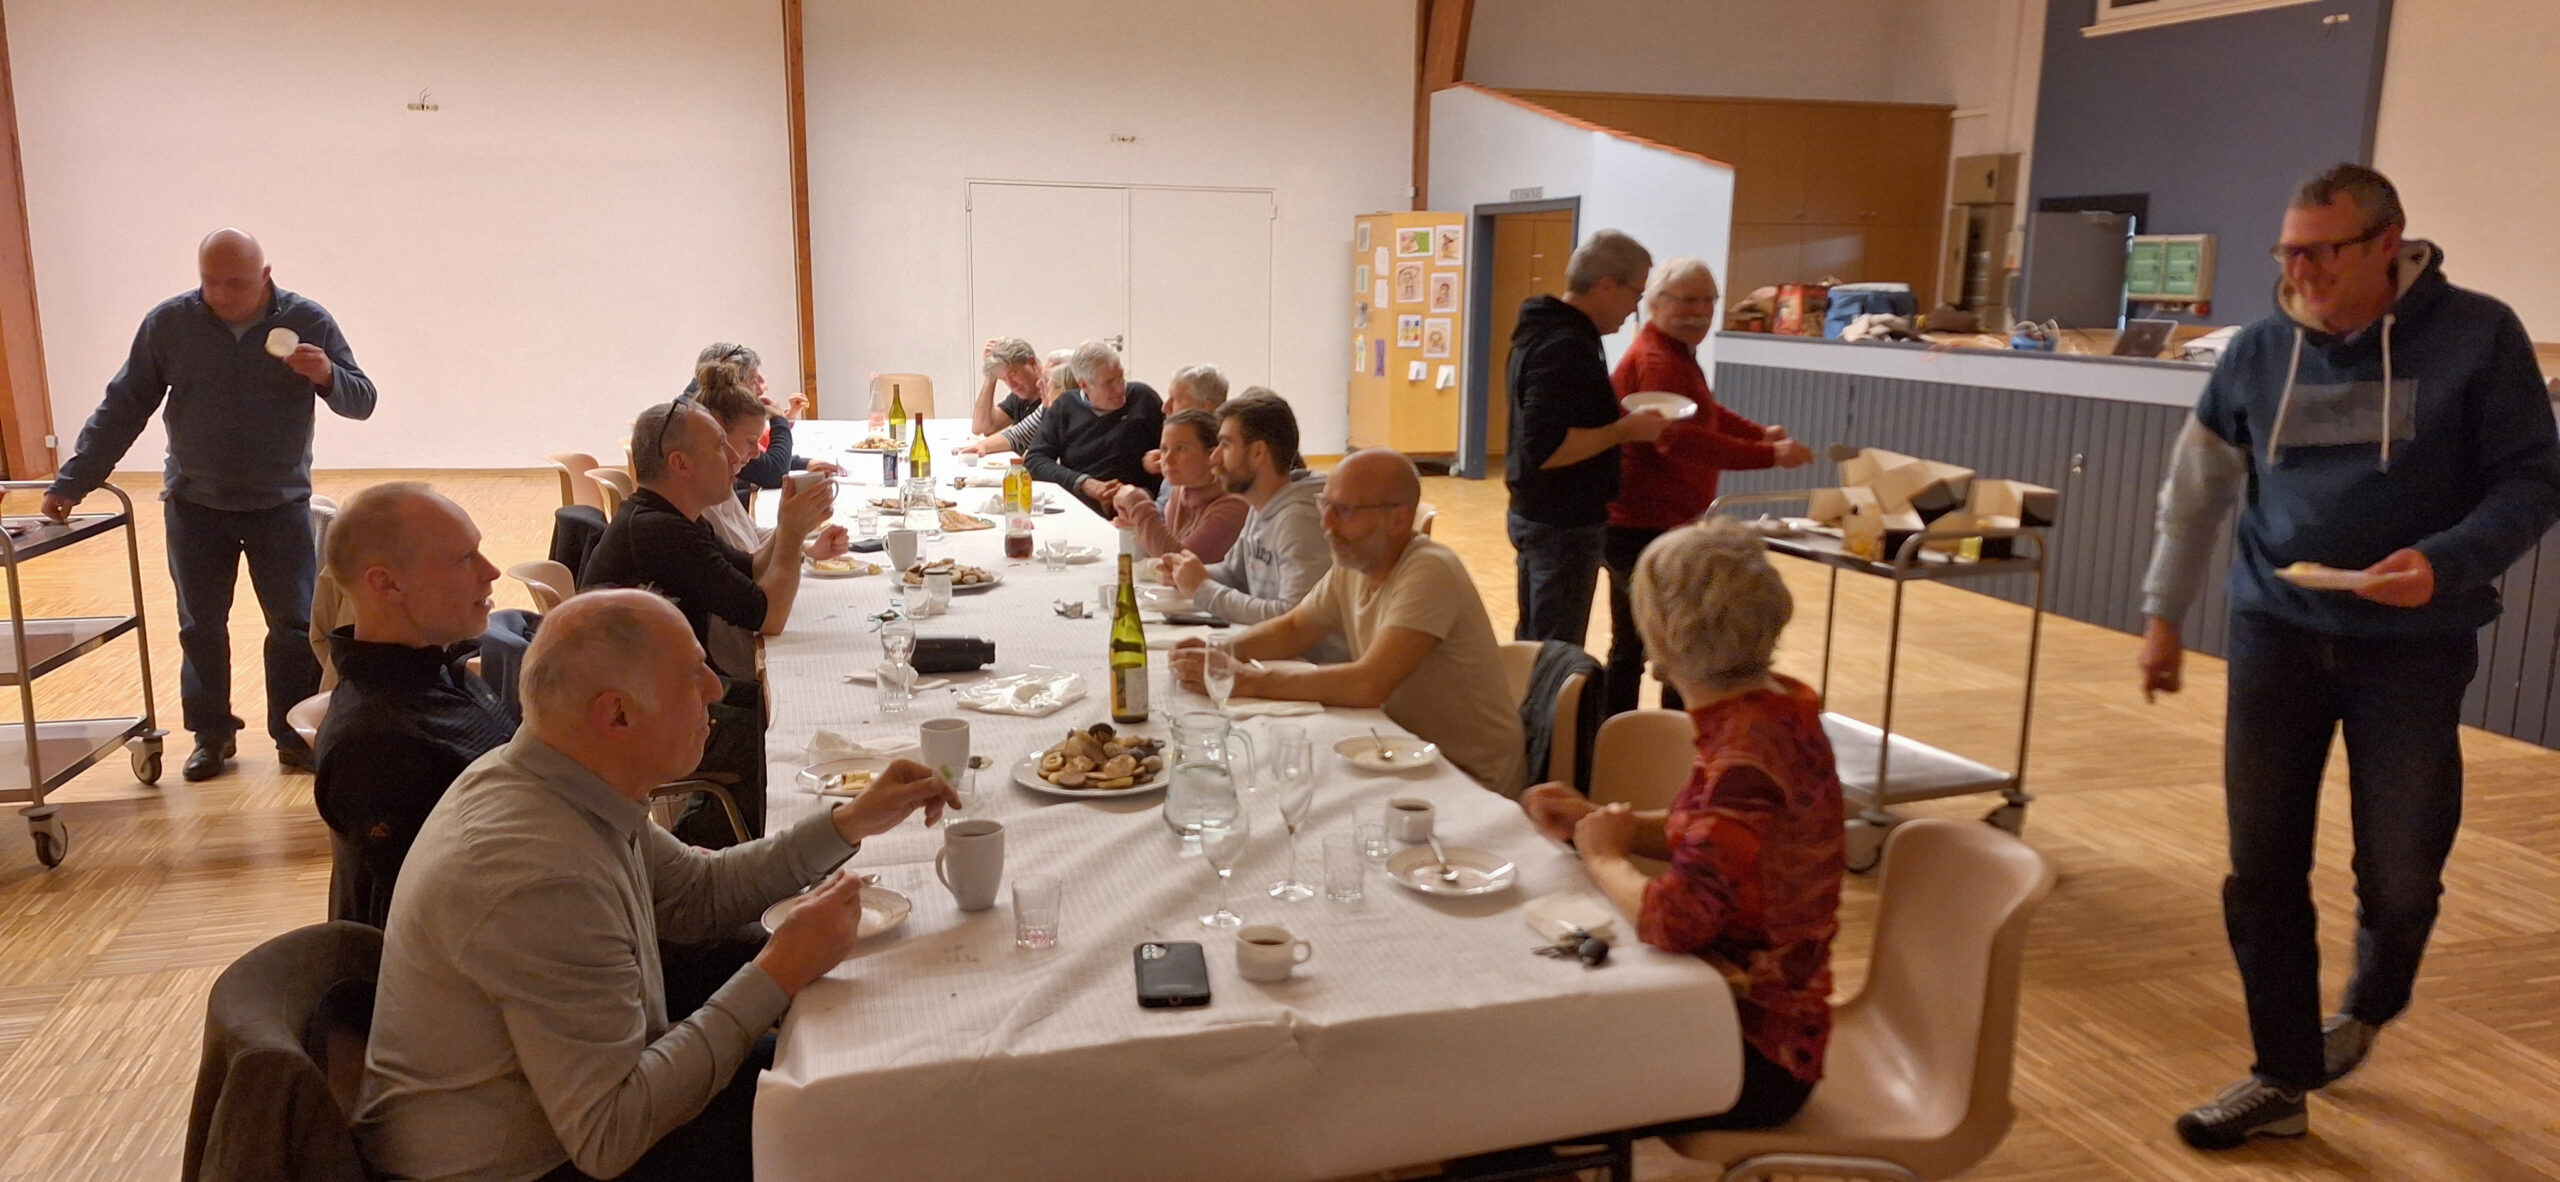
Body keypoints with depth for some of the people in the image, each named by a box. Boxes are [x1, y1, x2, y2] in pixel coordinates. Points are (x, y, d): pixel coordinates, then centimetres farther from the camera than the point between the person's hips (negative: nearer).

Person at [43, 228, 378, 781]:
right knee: (201, 627, 8)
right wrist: (72, 483, -4)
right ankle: (212, 735, 21)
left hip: (281, 506, -1)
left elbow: (361, 401, -6)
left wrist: (327, 377, -29)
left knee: (296, 626, 0)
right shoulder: (168, 323, -6)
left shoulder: (307, 321, -8)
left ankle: (295, 736, 13)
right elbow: (122, 408, -1)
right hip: (195, 507, 1)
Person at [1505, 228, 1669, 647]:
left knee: (1533, 644, 19)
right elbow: (1546, 448, -30)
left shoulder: (1544, 330, 9)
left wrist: (1618, 420, 10)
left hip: (1539, 514, 10)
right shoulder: (1565, 347, -22)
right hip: (1564, 524, -10)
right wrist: (1624, 431, -21)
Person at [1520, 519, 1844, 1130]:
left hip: (1755, 1051, -8)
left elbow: (1676, 918, -34)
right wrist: (1598, 820, -1)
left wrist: (1604, 858, -15)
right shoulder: (1772, 704, -1)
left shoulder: (1746, 756, -30)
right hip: (1747, 1007, 8)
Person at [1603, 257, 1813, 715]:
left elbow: (1706, 414, 30)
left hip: (1638, 528, 11)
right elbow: (1680, 438, -32)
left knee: (1630, 649, 16)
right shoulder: (1657, 360, -18)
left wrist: (1760, 433, 16)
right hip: (1647, 531, -11)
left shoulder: (1677, 355, 18)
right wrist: (1769, 456, -34)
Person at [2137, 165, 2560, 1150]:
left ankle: (2369, 1006, 40)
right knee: (2262, 871, 3)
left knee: (2399, 876, 6)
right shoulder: (2260, 351, 1)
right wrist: (2162, 612, 8)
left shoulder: (2477, 336, -8)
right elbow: (2196, 488, 9)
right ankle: (2282, 1080, 18)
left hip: (2412, 647, -2)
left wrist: (2447, 562, -25)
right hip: (2276, 636, 3)